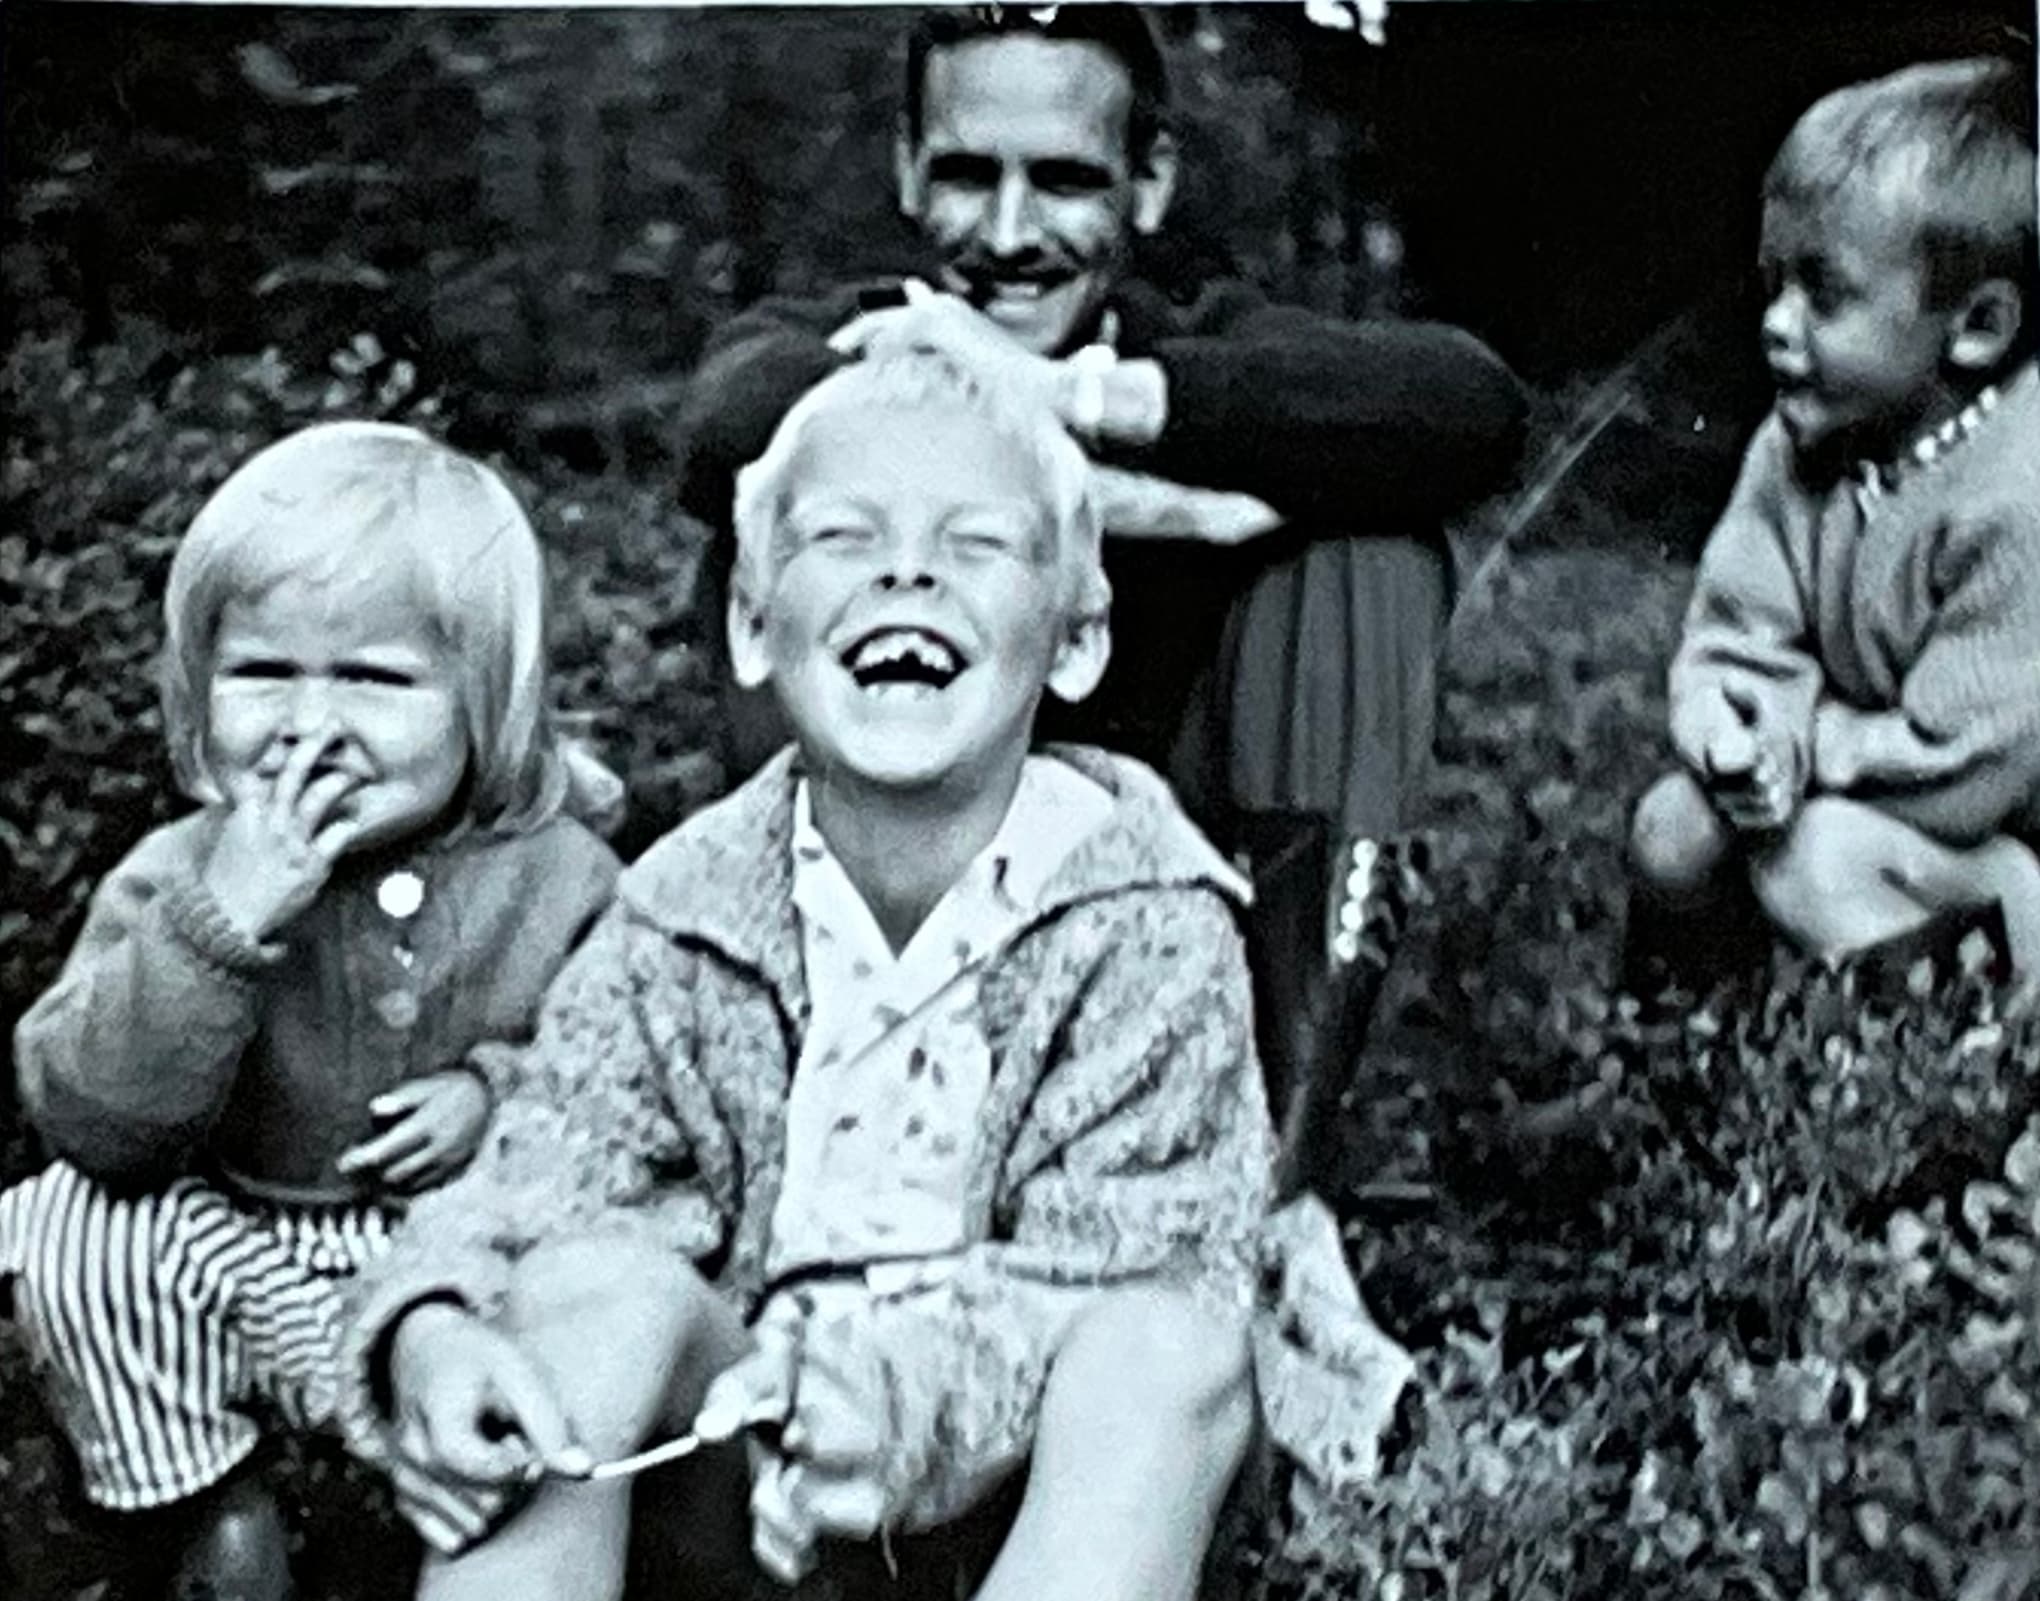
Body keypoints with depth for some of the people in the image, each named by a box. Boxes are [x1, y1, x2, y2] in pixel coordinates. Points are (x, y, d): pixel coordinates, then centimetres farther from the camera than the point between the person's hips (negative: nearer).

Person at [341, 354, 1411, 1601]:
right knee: (600, 1283, -26)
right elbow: (534, 1182, -6)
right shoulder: (684, 907, -4)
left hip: (1018, 1456, -2)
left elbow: (1125, 1264, -17)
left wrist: (910, 1397, -37)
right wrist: (433, 1328, -31)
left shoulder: (1149, 920, -13)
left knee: (1173, 1344, -32)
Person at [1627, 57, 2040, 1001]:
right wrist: (1740, 744, -28)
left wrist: (1803, 732, -16)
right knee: (1673, 833, -8)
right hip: (1868, 779, 7)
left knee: (1821, 861, -26)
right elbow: (1733, 644, -5)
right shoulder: (1799, 443, -5)